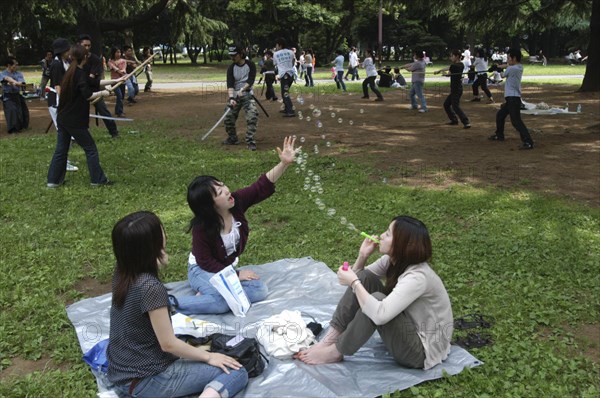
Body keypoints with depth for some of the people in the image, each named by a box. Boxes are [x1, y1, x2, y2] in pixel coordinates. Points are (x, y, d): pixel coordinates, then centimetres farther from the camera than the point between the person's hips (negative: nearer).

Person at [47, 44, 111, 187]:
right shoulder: (81, 74, -15)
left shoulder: (69, 72, 10)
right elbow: (88, 95, -22)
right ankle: (98, 179, 9)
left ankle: (54, 180, 15)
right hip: (75, 121, -8)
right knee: (90, 148, 3)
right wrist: (102, 93, -6)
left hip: (63, 118, 8)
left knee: (61, 149, 12)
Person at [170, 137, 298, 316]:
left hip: (229, 268, 6)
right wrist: (236, 274, -20)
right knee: (224, 302, -33)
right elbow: (205, 262, -20)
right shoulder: (201, 227, -27)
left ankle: (211, 293, -7)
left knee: (260, 290, -14)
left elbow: (262, 187, -20)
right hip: (203, 271, -6)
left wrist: (284, 163, -34)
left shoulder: (236, 201, -16)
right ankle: (172, 304, -18)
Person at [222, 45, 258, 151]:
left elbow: (250, 81, -14)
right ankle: (232, 139, 20)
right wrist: (231, 97, -26)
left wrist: (242, 90, -29)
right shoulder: (231, 68, 0)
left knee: (252, 115, -22)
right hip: (235, 95, 3)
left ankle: (250, 141, -16)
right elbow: (230, 84, -11)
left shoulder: (250, 65, -4)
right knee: (228, 117, -3)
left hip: (247, 95, -3)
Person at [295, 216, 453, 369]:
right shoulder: (393, 260, -5)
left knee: (376, 298, -31)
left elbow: (379, 315, -40)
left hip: (422, 351, -8)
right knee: (364, 277, -9)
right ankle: (330, 340, -8)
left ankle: (335, 352, -10)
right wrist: (362, 256, -12)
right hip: (406, 329, 8)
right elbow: (358, 278, 7)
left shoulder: (417, 277, -30)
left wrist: (354, 283, -27)